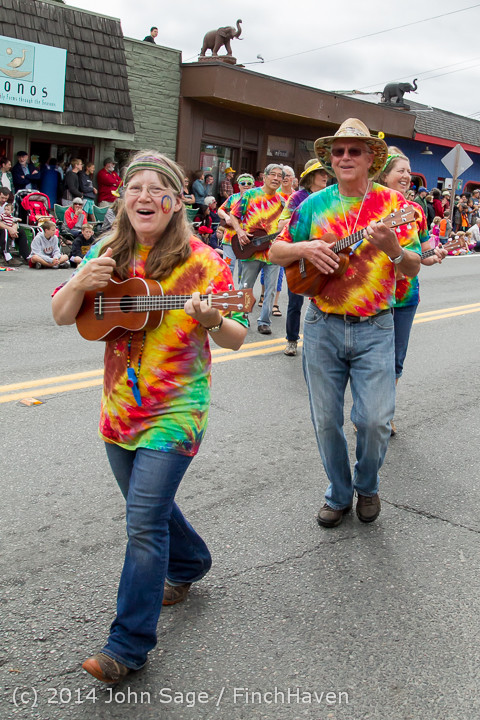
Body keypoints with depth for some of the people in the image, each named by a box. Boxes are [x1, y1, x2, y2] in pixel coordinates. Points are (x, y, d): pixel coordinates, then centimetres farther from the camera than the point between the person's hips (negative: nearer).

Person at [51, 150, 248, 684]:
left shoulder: (201, 262, -10)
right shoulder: (108, 253, 3)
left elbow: (236, 339, -9)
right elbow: (61, 316, 5)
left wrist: (212, 322, -31)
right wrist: (80, 283, -16)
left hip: (175, 410, -5)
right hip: (119, 407, 6)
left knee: (145, 520, -7)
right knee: (149, 504, 21)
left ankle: (129, 644, 8)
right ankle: (189, 562, 50)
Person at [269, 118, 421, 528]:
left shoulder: (392, 202, 1)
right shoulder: (315, 205, 6)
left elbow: (413, 269, -2)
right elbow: (275, 252, 9)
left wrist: (392, 247, -23)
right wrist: (305, 248, -11)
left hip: (374, 328, -2)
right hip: (322, 326, 2)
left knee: (375, 419, -6)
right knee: (326, 420, 8)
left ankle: (367, 486, 24)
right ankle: (339, 494, 30)